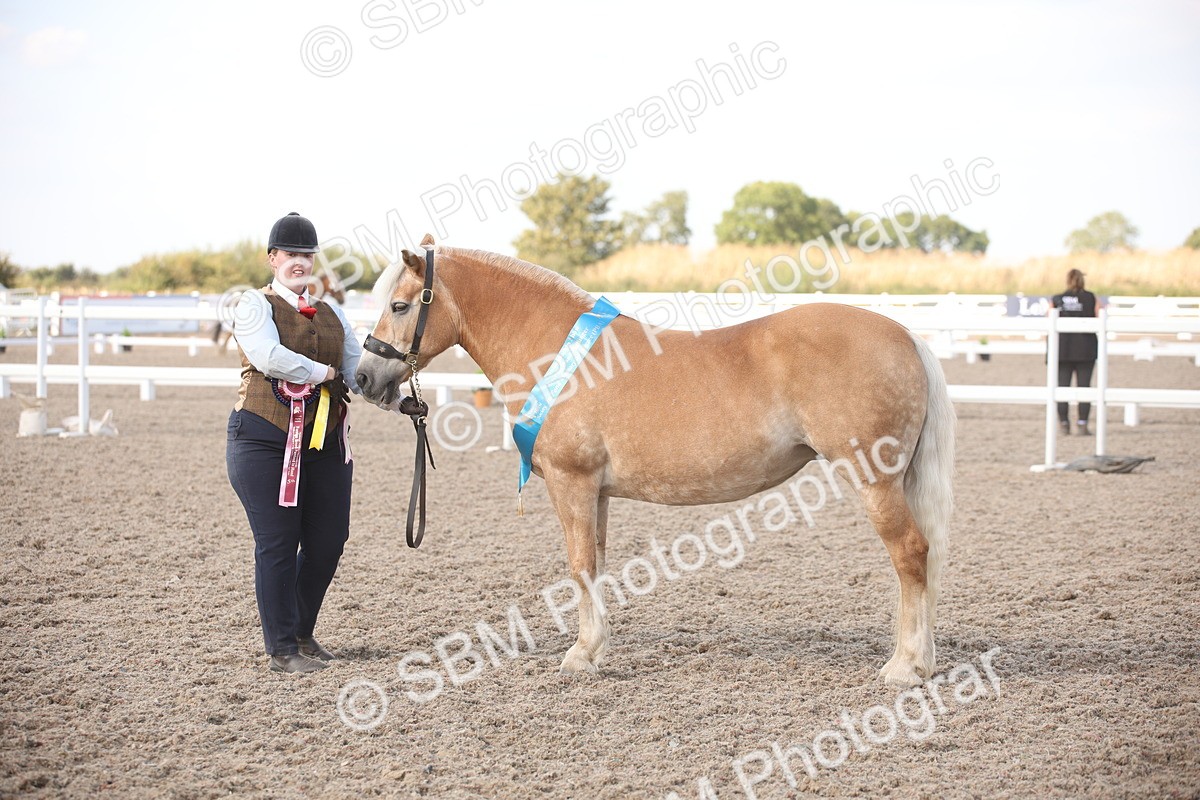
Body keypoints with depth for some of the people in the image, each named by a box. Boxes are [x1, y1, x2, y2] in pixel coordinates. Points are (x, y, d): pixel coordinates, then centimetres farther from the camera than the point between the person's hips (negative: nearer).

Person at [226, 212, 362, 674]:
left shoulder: (330, 313, 16)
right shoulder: (256, 306, -2)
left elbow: (358, 369, 9)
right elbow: (270, 357, -20)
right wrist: (324, 373, -12)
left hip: (326, 442, 6)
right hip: (265, 441, -6)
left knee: (329, 540, 7)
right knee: (277, 544, -1)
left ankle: (303, 632, 27)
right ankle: (282, 649, 8)